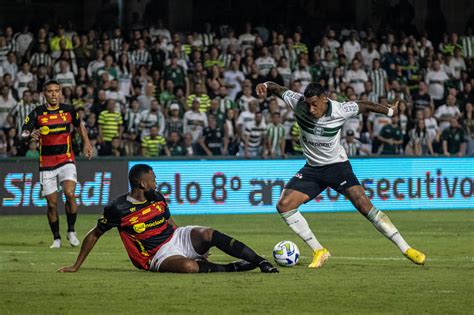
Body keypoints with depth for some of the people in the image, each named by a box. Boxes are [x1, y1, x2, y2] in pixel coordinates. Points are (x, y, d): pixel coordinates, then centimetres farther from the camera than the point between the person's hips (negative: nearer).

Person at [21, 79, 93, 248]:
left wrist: (86, 142, 15)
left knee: (70, 194, -20)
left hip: (66, 160, 0)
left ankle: (71, 231, -2)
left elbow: (79, 125, 23)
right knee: (52, 203, 0)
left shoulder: (69, 110, 3)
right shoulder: (37, 113, -3)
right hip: (46, 164, 0)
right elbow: (23, 134, -11)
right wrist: (30, 135, -33)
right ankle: (56, 239, 16)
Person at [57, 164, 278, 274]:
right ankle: (232, 268, -19)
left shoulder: (158, 199, 7)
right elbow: (94, 235, 1)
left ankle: (260, 262, -25)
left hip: (178, 237, 5)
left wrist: (196, 247, 23)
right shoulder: (118, 209, -9)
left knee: (208, 235, -27)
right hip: (159, 255, -5)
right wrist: (76, 266, 2)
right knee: (188, 267, -39)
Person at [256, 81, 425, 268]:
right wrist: (265, 86, -31)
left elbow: (364, 106, -2)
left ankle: (406, 249, -13)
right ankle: (318, 252, -1)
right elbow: (278, 90, -7)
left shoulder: (339, 110, -20)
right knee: (283, 205, -13)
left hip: (338, 165, -3)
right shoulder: (298, 104, -17)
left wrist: (389, 111, 14)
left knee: (365, 205, -19)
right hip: (312, 168, 3)